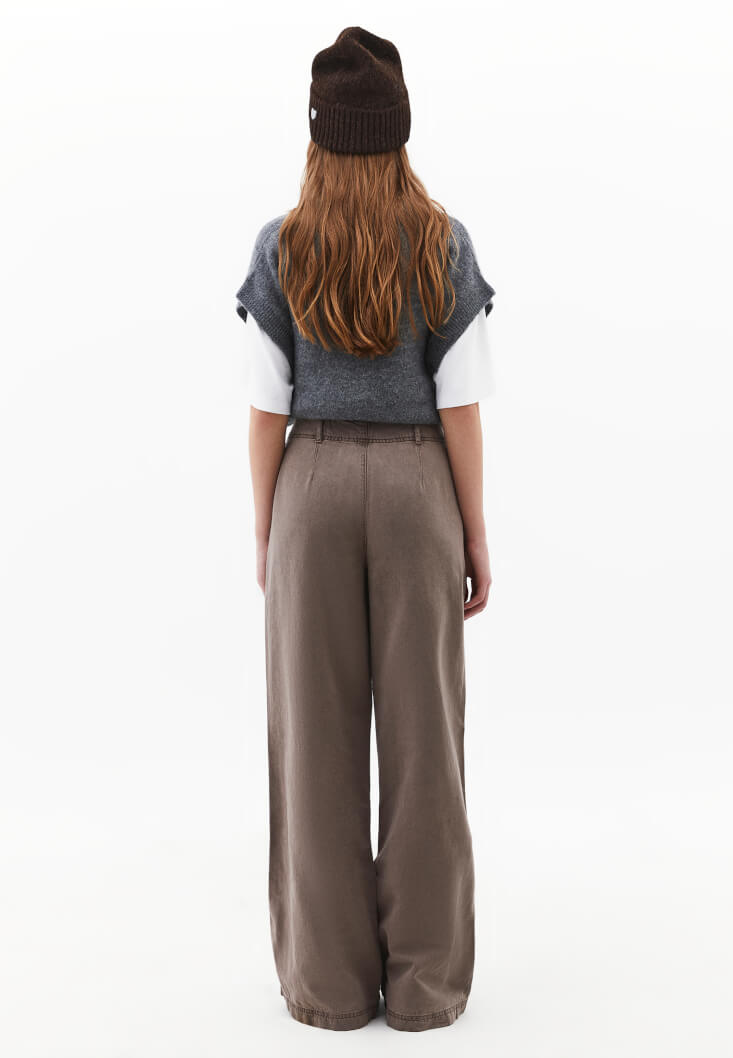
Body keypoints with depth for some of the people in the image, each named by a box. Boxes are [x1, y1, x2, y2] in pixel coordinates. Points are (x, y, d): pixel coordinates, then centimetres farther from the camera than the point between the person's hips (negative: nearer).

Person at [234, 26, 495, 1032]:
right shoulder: (444, 243, -2)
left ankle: (330, 978, 12)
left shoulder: (282, 246, -2)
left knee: (319, 731, 6)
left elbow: (267, 406, -2)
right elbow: (460, 403, -5)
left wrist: (265, 533, 7)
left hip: (314, 485, 0)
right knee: (421, 727, 5)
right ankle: (425, 978, 11)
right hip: (417, 486, 0)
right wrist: (476, 534, 2)